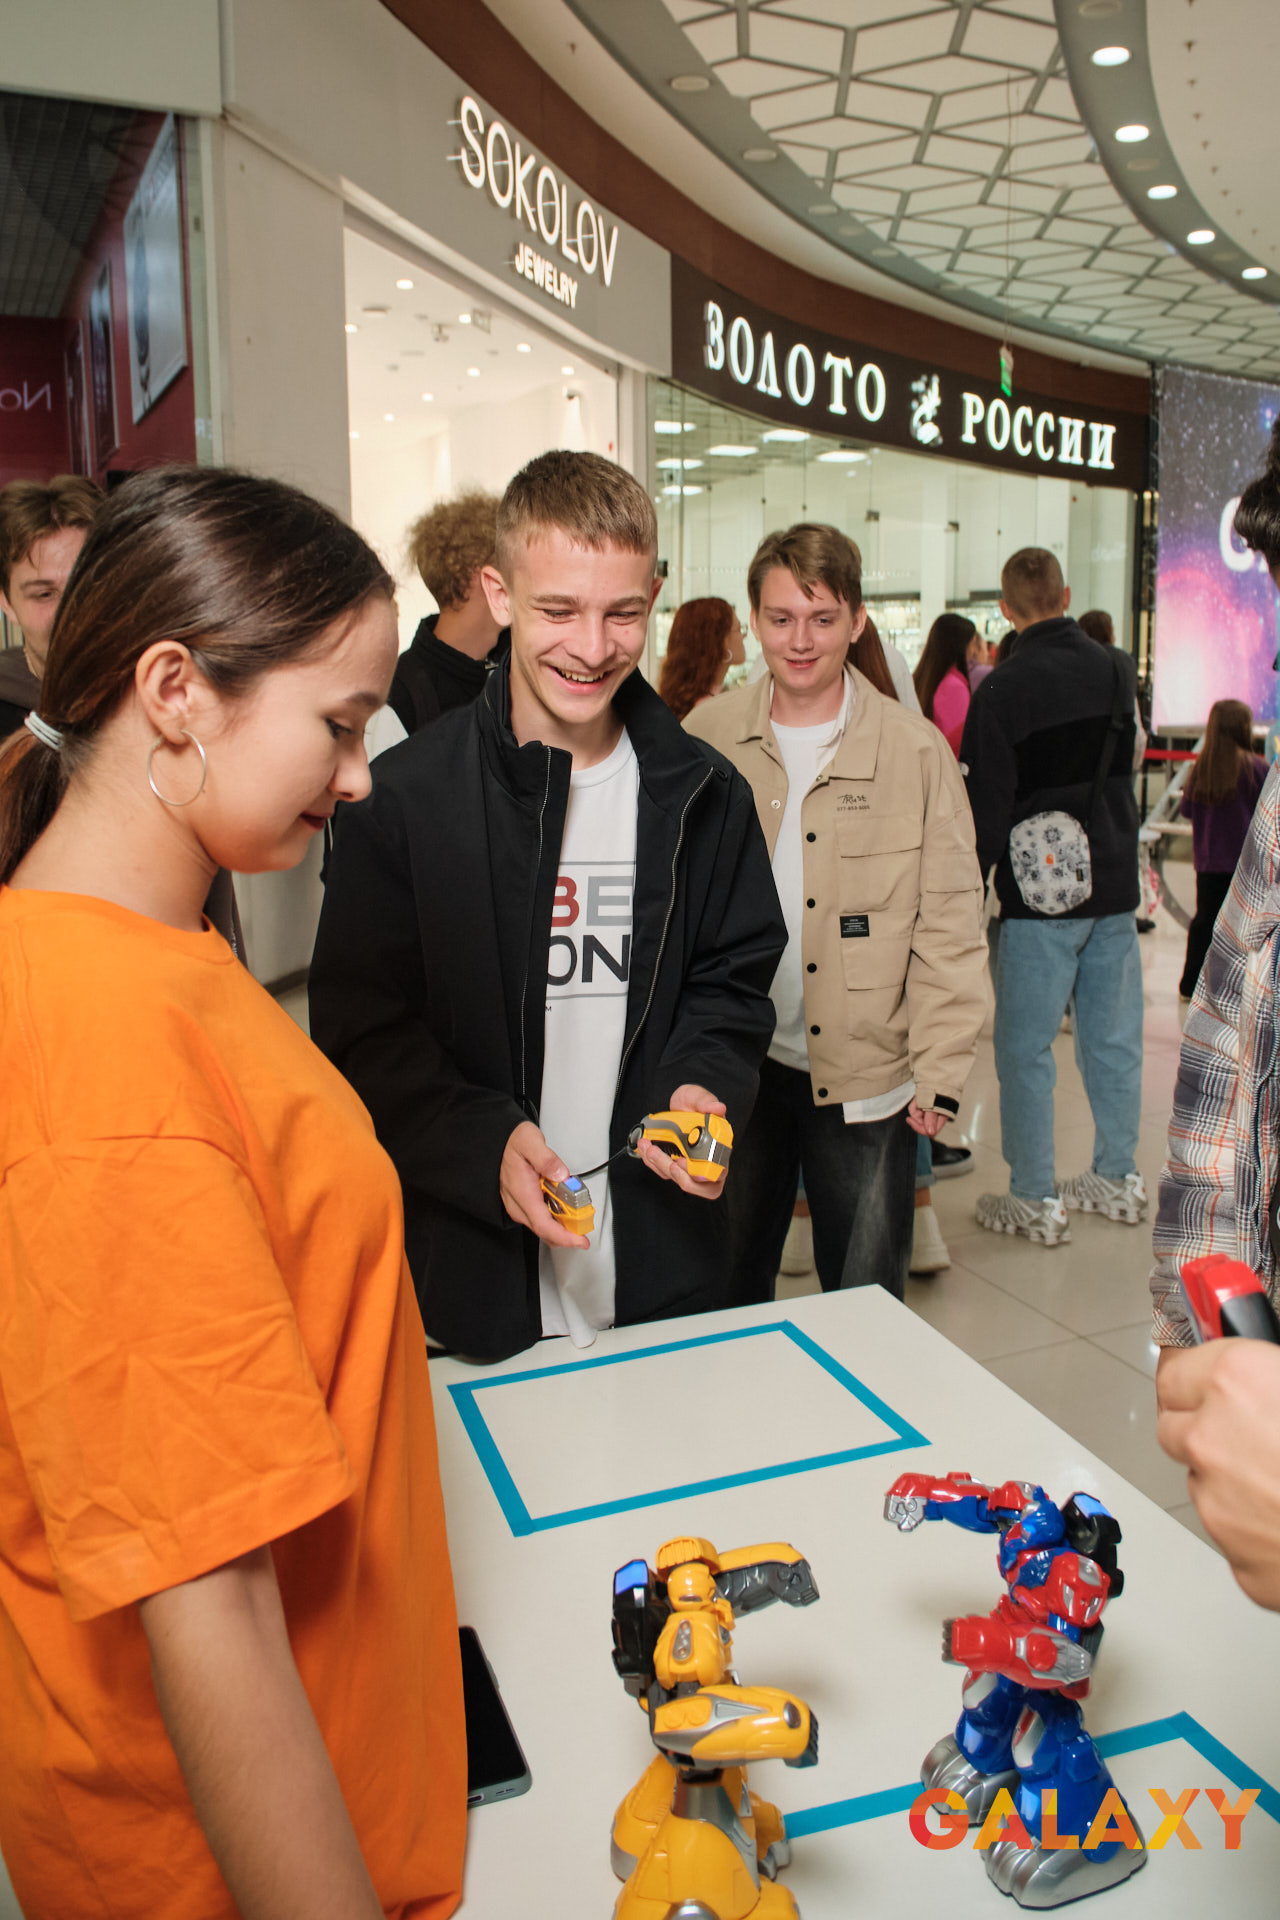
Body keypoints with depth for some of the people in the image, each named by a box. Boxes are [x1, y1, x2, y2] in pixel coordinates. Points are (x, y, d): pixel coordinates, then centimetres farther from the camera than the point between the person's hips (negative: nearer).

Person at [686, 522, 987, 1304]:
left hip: (865, 1077, -1)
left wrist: (941, 1072, -6)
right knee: (725, 1299, 17)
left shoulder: (916, 750, -2)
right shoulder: (706, 740, 1)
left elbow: (949, 925, -1)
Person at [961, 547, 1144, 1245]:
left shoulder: (1000, 691, -13)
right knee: (1113, 1038, 14)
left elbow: (986, 810, -13)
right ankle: (1118, 1179, 26)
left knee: (1025, 1048, 2)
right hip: (1116, 884, 6)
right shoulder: (1117, 669, 4)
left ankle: (1035, 1200, 7)